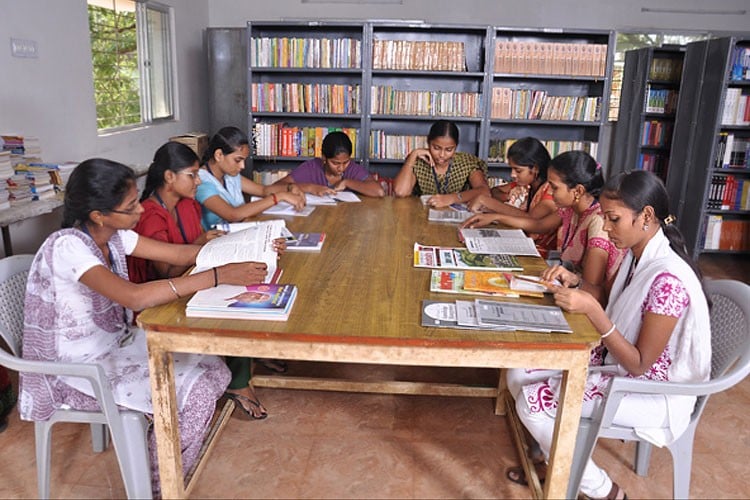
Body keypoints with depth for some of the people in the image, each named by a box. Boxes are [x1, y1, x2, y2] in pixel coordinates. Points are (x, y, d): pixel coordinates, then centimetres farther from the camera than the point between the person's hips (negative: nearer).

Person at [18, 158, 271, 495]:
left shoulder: (114, 235, -3)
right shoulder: (67, 247, -27)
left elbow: (181, 253, -3)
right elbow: (135, 297, -40)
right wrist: (219, 276, -39)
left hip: (115, 342, 8)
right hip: (77, 367, -8)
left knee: (212, 369, -2)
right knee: (194, 391, -17)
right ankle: (158, 486, 7)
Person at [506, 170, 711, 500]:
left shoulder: (668, 278, -29)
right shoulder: (637, 255, -1)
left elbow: (638, 364, -23)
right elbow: (613, 315, 10)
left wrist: (592, 309, -32)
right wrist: (577, 284, -7)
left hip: (653, 392, -8)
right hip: (619, 362, 9)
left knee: (533, 401, -18)